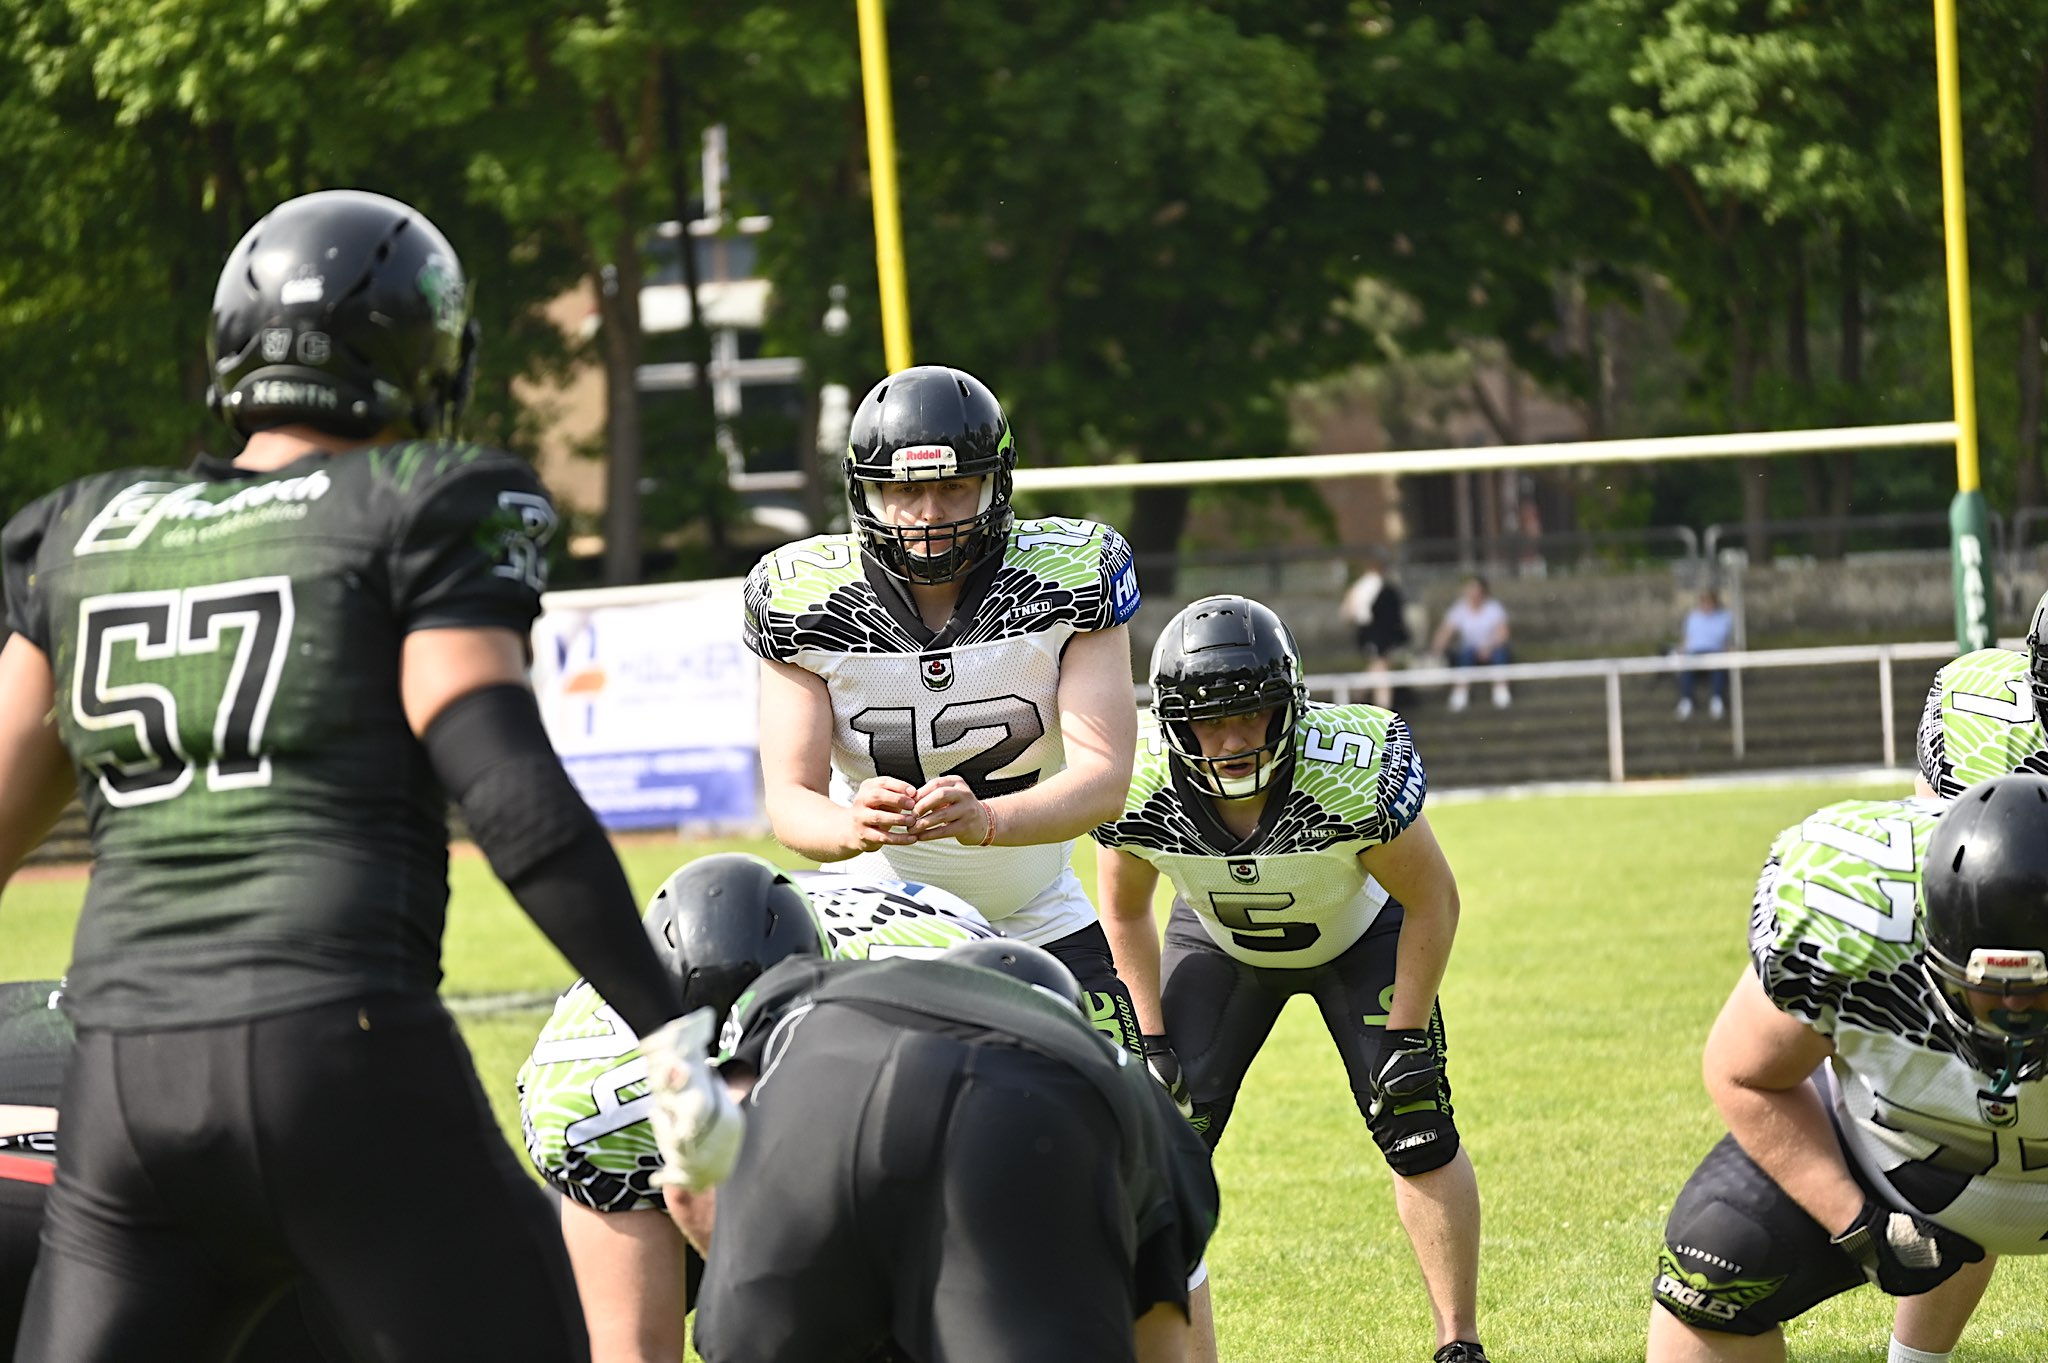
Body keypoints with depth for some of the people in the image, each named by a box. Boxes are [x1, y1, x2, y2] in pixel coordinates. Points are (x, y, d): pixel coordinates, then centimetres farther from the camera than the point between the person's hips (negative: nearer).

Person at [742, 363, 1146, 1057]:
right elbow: (790, 800, -17)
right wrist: (853, 826, -42)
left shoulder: (1068, 576, -15)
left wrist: (983, 819, -44)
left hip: (1039, 923, 0)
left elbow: (1103, 778, -23)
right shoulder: (800, 599, -14)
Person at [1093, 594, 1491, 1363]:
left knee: (1418, 1131, -10)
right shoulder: (1138, 783, -32)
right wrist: (1150, 1040, -12)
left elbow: (1431, 902, -22)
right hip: (1220, 944, 2)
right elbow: (1125, 912, -9)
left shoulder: (1354, 769, -40)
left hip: (1356, 937, -2)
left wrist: (1406, 1036, -20)